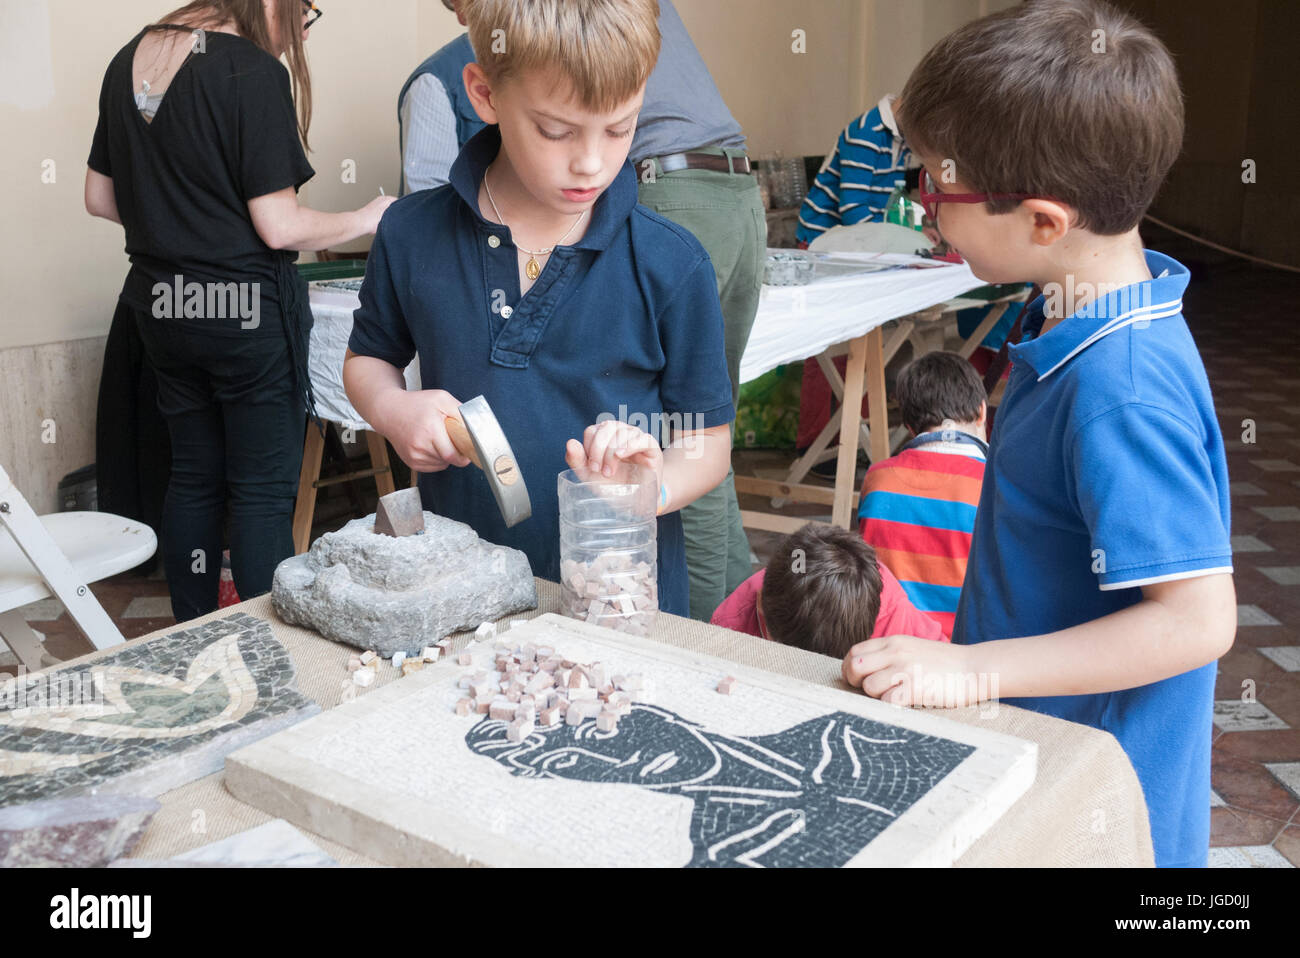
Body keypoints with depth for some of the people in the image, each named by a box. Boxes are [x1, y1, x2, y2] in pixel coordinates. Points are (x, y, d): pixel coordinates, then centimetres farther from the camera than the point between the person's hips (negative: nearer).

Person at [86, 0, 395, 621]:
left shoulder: (128, 63, 9)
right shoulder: (254, 73, -15)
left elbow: (100, 198, 14)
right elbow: (279, 227, -16)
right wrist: (365, 220, -1)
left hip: (161, 305, 7)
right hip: (246, 309, -7)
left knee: (192, 476, 17)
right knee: (263, 493, 1)